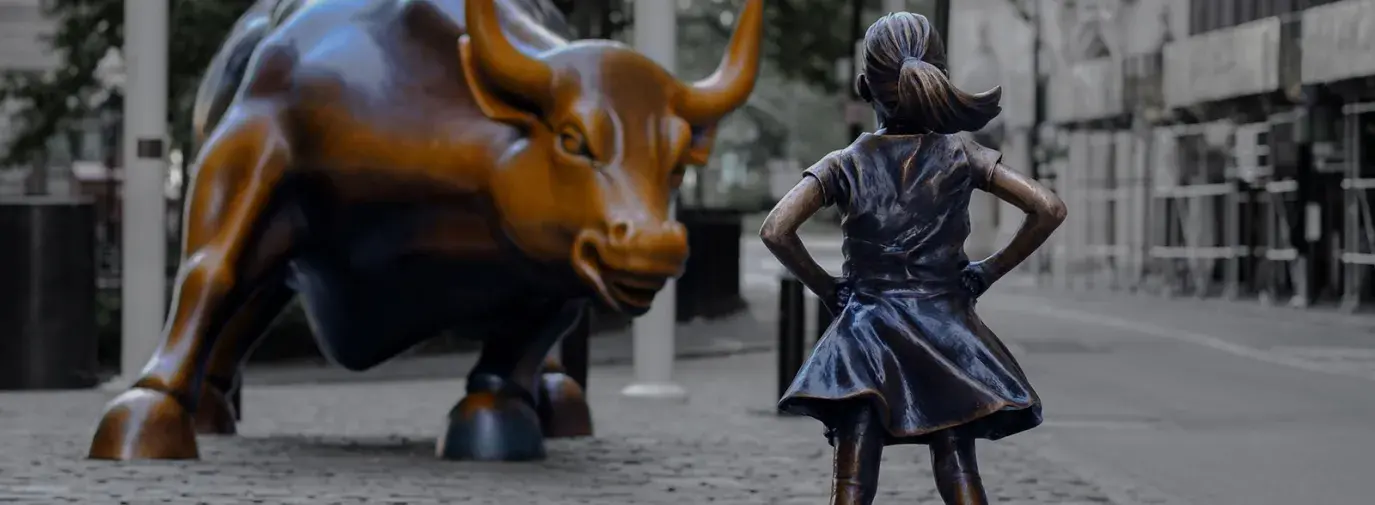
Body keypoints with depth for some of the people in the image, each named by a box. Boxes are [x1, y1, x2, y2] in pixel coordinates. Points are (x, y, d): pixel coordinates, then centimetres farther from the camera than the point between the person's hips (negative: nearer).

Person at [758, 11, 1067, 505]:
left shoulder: (845, 165, -3)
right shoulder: (961, 155, -1)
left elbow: (775, 230, -13)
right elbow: (1049, 209, -6)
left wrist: (826, 287, 1)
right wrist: (988, 272, 3)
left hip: (866, 339, -1)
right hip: (946, 333, 1)